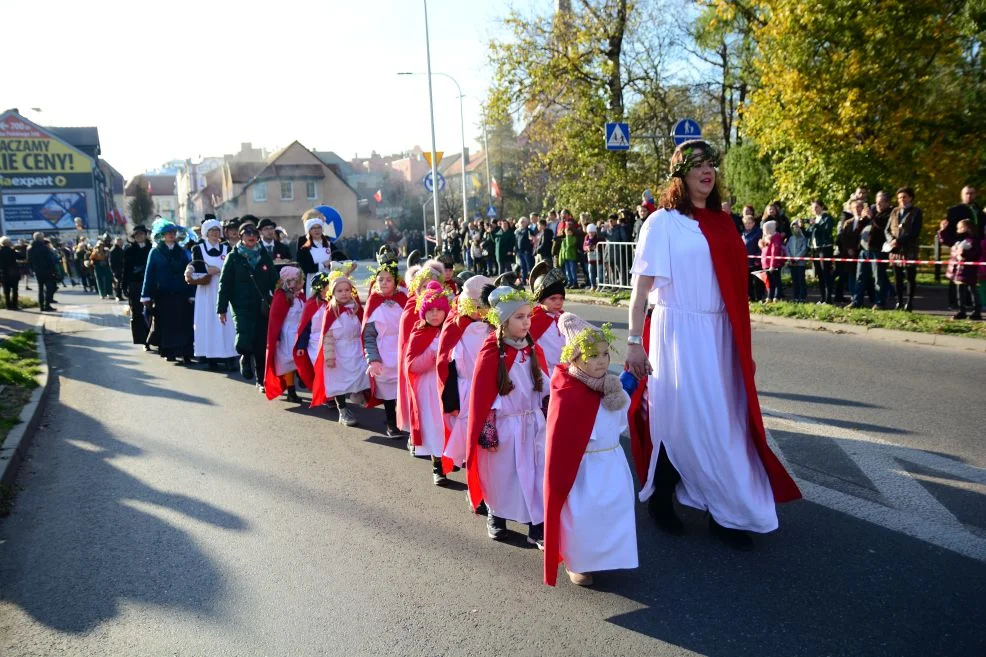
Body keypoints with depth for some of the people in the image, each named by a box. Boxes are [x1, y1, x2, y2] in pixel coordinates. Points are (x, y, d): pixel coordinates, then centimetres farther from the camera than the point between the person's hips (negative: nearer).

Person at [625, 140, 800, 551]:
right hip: (679, 332, -5)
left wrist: (744, 344, 15)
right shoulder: (663, 222, -6)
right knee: (680, 420, 3)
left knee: (722, 422, 8)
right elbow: (641, 286, -9)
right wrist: (634, 342, -15)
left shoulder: (722, 222, 10)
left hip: (718, 334, 5)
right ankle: (660, 500, 24)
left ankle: (723, 513, 21)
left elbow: (732, 284, 14)